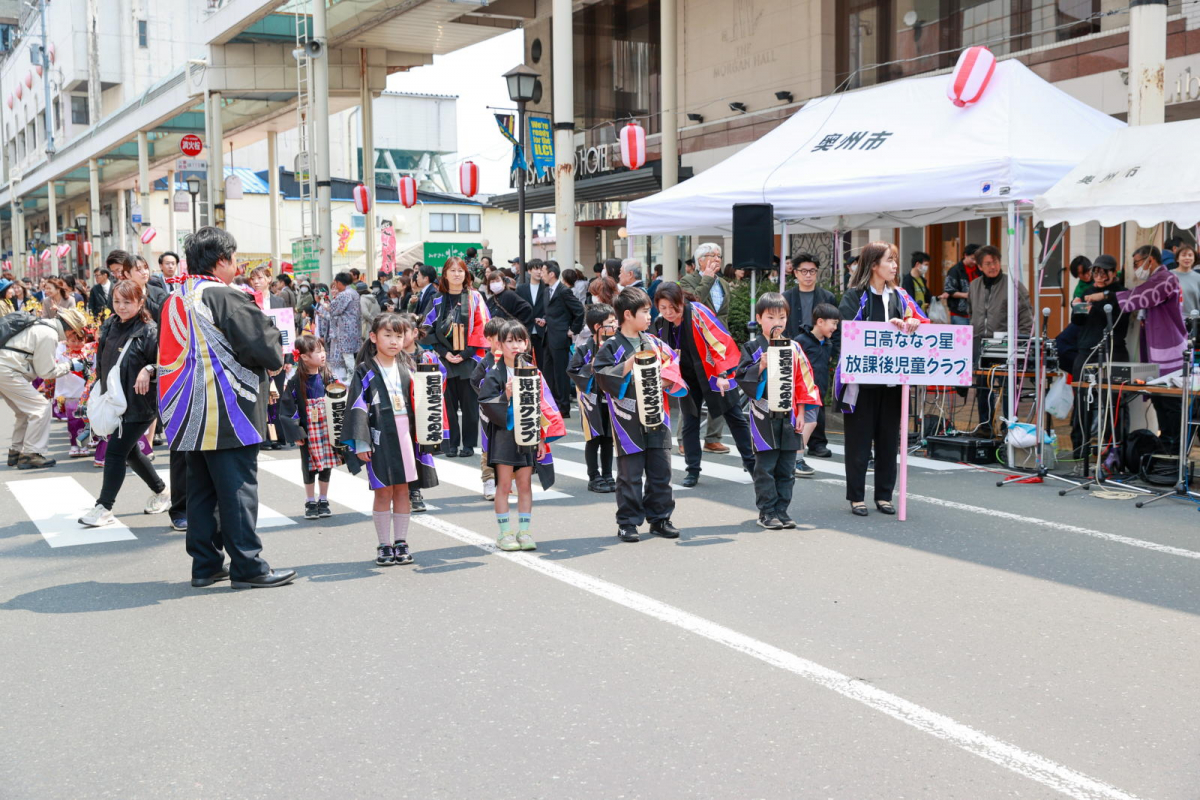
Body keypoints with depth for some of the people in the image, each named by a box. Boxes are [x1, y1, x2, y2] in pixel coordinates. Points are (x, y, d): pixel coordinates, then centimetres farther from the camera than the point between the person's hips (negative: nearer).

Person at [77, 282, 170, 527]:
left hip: (139, 404, -8)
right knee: (129, 451, 18)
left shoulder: (148, 331, -15)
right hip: (114, 402, 8)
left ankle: (104, 507, 1)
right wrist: (99, 391, 18)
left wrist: (149, 371, -34)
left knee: (116, 451, -8)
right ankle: (160, 492, 36)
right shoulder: (109, 327, 6)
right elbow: (102, 362, 18)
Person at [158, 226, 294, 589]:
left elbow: (170, 353, 16)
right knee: (237, 488, -2)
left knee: (201, 488, 13)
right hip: (226, 414, -8)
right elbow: (265, 345, -16)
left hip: (191, 417, 8)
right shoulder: (225, 297, -14)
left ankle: (205, 563, 18)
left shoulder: (174, 300, 11)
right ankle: (247, 566, 2)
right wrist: (277, 359, 6)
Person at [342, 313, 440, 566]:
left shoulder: (408, 368, 12)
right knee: (383, 491, -1)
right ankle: (384, 545, 9)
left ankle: (401, 542, 15)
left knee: (403, 490, 7)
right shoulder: (365, 371, 0)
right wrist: (360, 442, -12)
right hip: (380, 437, -4)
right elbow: (357, 407, -5)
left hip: (406, 435, 4)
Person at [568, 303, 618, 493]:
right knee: (594, 439, 3)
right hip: (592, 399, -4)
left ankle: (607, 476, 21)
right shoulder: (585, 349, -12)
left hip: (610, 398, 4)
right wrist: (591, 368, -19)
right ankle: (594, 478, 12)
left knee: (608, 438, 10)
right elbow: (572, 370, -12)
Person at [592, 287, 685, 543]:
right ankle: (627, 523, 11)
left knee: (661, 471, 8)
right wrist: (630, 363, -18)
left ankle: (660, 519, 20)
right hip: (628, 421, -4)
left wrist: (662, 381, -11)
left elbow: (674, 369, 8)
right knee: (630, 475, 1)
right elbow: (603, 376, -15)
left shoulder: (654, 342, 11)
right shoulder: (611, 347, -3)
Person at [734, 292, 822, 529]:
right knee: (765, 467, -1)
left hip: (789, 416, 3)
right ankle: (766, 512, 7)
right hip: (764, 416, -3)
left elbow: (803, 381, 9)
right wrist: (761, 366, -20)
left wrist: (802, 414, 5)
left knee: (787, 468, 7)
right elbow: (742, 377, -6)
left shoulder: (793, 348, 9)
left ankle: (781, 510, 15)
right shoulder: (753, 347, 0)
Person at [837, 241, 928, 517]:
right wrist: (887, 327, -21)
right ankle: (856, 496, 9)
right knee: (859, 438, 1)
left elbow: (924, 322, 10)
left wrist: (913, 323, -13)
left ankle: (884, 495, 17)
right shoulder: (854, 296, -3)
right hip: (862, 378, -4)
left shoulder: (899, 296, 12)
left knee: (889, 437, 8)